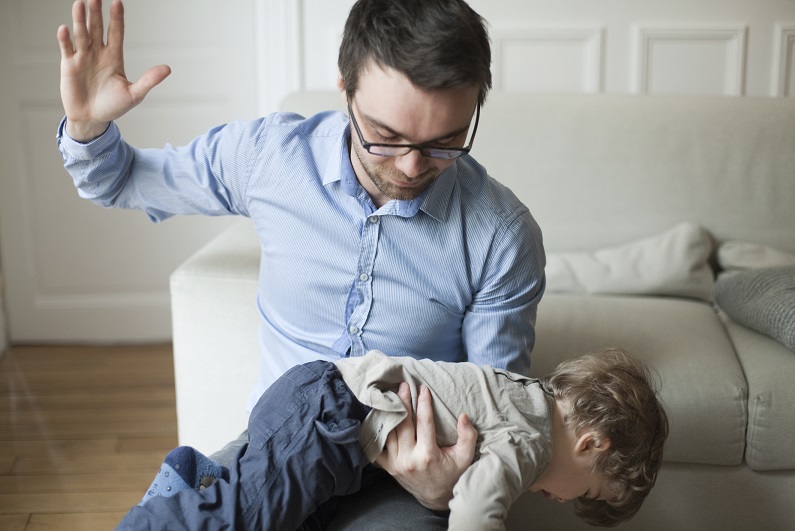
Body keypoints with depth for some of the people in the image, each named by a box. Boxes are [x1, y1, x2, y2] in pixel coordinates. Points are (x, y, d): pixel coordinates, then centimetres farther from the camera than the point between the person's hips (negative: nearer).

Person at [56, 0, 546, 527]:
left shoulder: (504, 235, -14)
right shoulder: (269, 152, -9)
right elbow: (121, 180, 8)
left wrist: (449, 488, -26)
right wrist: (86, 125, -14)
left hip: (410, 465, -2)